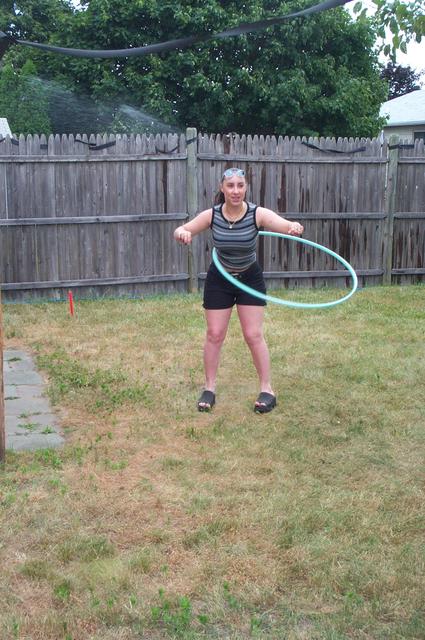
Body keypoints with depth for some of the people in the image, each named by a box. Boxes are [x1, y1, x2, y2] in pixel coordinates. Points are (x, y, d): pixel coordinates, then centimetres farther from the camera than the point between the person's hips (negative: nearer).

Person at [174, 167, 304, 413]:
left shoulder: (258, 214, -23)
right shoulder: (211, 215, -18)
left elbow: (289, 226, -34)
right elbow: (181, 230, -12)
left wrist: (296, 228, -59)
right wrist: (182, 233, -37)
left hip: (250, 278, -1)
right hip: (219, 280, 1)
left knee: (254, 335, 0)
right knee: (215, 334, 4)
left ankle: (267, 389, 13)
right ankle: (210, 388, 19)